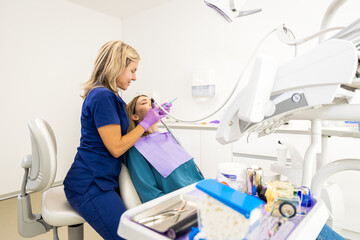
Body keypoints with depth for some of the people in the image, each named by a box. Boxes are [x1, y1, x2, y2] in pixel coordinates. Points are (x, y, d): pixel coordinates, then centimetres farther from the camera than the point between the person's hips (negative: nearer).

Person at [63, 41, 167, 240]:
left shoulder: (106, 95, 12)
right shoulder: (102, 96, -19)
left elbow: (118, 128, 20)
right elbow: (116, 147, -20)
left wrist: (152, 115, 14)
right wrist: (146, 123, -10)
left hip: (102, 180, 10)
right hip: (88, 186, -10)